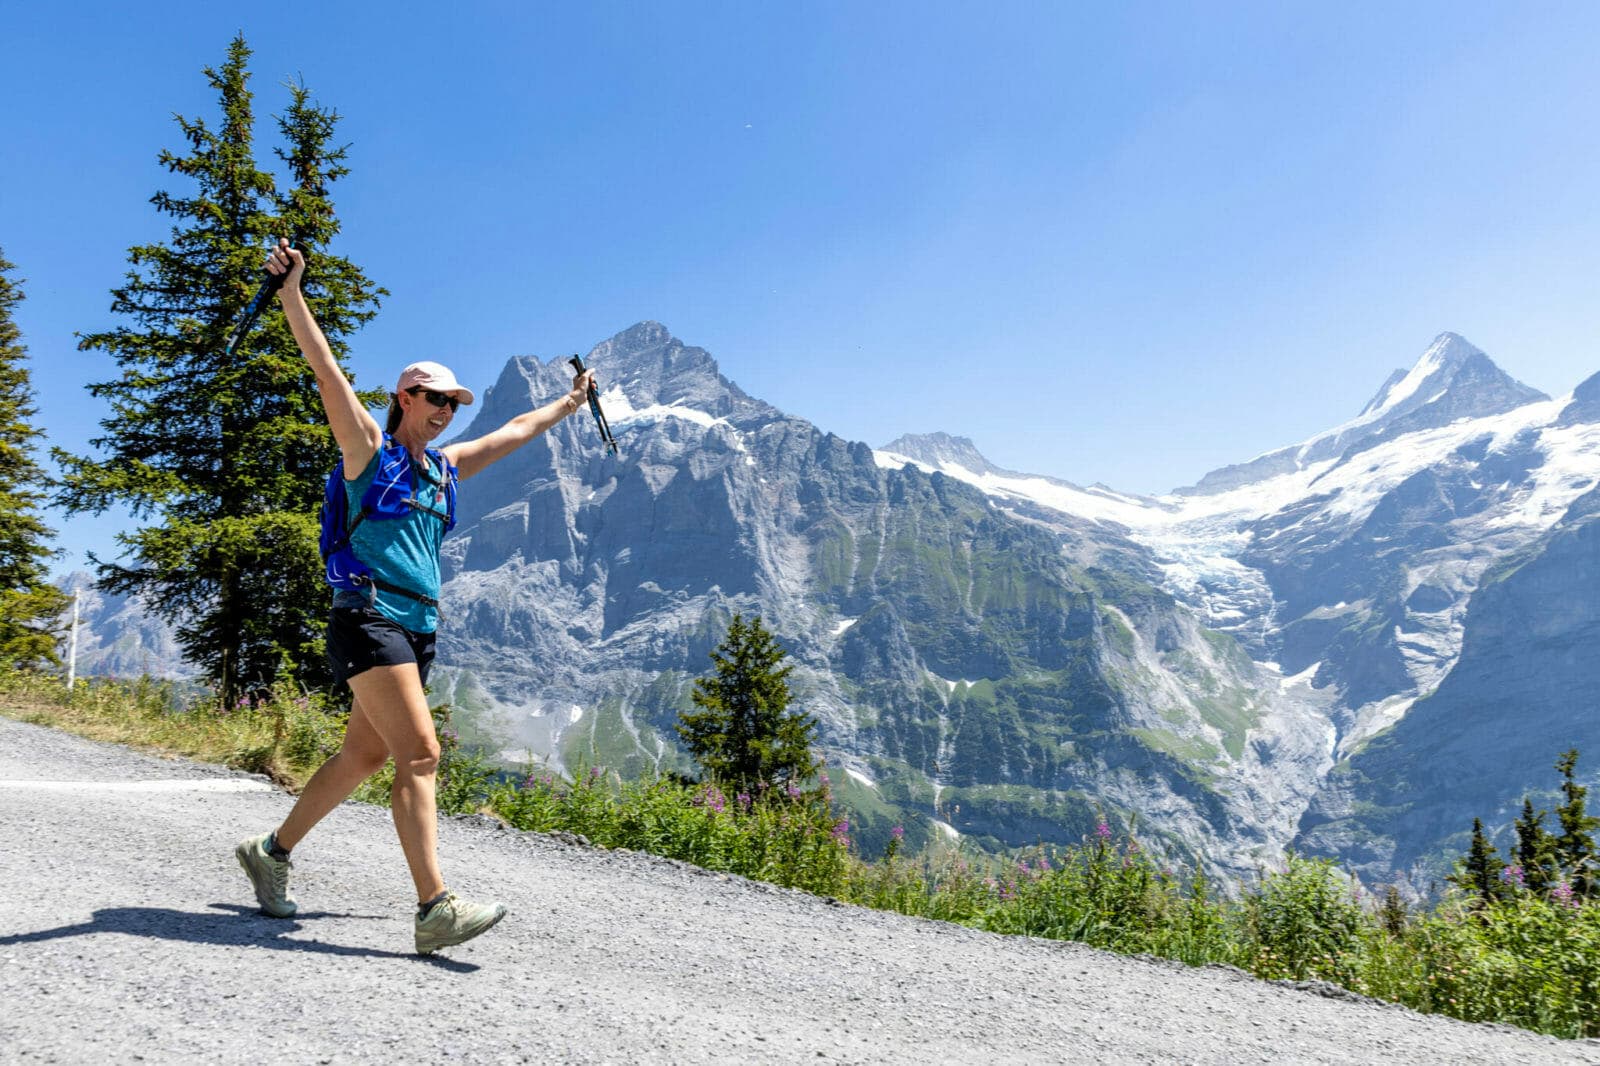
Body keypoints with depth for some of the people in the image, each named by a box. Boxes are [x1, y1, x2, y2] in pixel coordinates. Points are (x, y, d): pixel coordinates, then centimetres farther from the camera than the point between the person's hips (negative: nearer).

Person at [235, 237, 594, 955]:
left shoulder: (445, 466, 20)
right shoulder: (369, 450, 3)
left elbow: (516, 431, 31)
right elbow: (326, 369, -9)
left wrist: (570, 402, 41)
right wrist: (292, 291, -18)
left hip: (418, 628, 8)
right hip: (368, 619, -8)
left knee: (363, 758, 11)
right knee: (420, 754, -17)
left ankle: (271, 853, 30)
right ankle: (436, 910, -19)